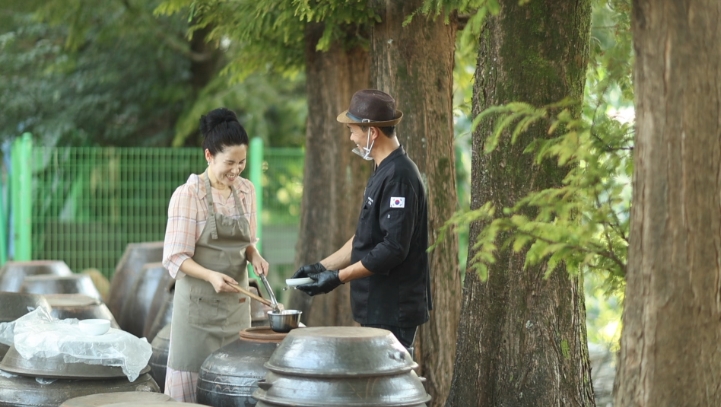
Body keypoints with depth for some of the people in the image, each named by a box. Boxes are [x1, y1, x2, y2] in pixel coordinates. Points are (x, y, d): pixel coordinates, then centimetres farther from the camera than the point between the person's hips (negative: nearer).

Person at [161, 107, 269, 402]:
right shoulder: (187, 195, -12)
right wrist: (211, 276, -28)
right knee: (195, 380, -3)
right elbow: (176, 257, -13)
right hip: (199, 302, -5)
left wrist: (254, 256, -6)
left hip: (237, 302, 5)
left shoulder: (246, 191, 5)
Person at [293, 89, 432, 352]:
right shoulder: (383, 172, 14)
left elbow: (393, 249, -23)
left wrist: (339, 277, -19)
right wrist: (323, 267, 15)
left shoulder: (399, 177, -18)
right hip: (376, 308, 10)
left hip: (394, 310, -10)